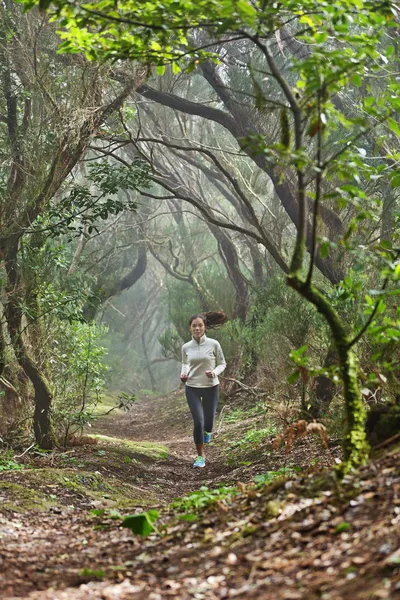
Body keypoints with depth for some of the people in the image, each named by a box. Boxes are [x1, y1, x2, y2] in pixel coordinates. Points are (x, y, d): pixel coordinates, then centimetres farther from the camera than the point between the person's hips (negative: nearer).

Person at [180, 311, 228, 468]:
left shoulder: (214, 344, -9)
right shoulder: (186, 347, -2)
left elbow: (222, 364, 1)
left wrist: (214, 373, -19)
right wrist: (184, 374, -5)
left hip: (211, 387, 0)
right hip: (192, 388, 0)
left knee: (208, 423, 9)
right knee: (198, 422, -11)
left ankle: (206, 431, 50)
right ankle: (200, 456, 6)